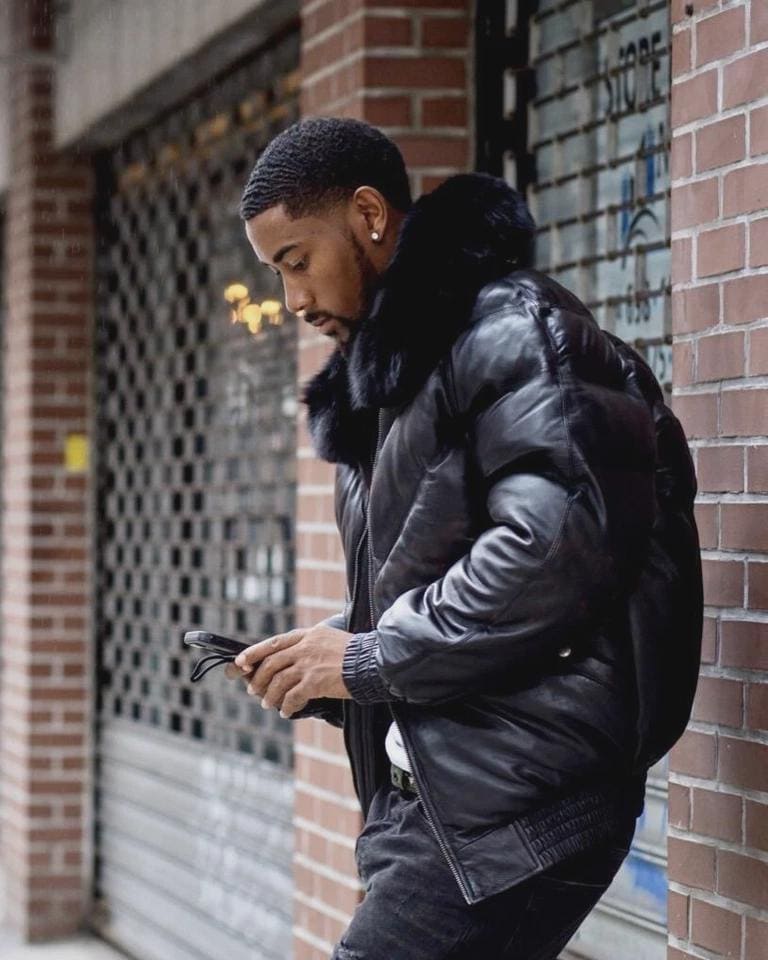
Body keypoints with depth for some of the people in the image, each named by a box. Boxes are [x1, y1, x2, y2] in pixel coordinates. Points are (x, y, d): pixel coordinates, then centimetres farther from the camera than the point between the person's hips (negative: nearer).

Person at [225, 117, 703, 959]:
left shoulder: (513, 330, -9)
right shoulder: (387, 369, 20)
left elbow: (556, 543, -23)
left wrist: (369, 656, -15)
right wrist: (322, 663, 6)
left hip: (514, 804, -9)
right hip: (431, 797, 9)